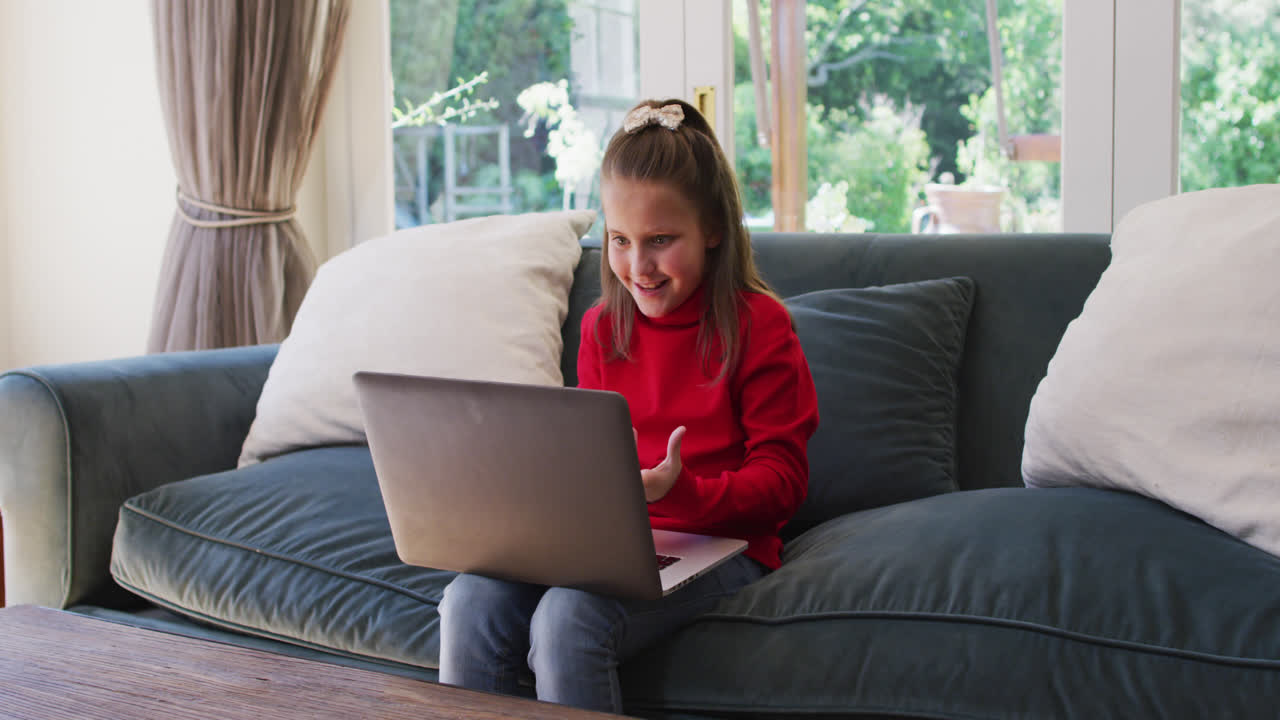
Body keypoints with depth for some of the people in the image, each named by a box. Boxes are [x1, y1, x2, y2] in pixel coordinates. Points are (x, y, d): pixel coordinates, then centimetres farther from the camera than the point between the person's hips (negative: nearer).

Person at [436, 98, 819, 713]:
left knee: (568, 617, -32)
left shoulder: (757, 323, -5)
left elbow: (782, 480, -8)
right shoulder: (602, 326, 13)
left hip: (716, 544, -5)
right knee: (470, 602, -21)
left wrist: (680, 492, -26)